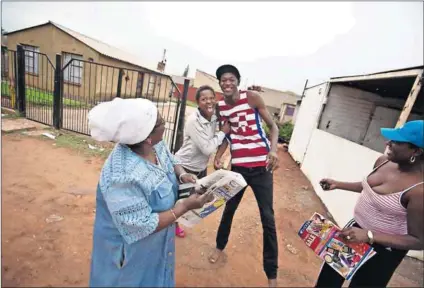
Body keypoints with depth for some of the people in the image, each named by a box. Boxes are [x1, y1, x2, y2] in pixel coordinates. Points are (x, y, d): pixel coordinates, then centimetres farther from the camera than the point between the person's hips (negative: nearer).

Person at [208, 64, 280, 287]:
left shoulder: (252, 97, -7)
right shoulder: (220, 107, 3)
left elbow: (272, 126, -5)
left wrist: (273, 149, -23)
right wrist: (218, 157, -3)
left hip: (261, 165, -3)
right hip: (238, 165, 3)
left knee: (268, 218, 2)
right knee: (229, 209, 17)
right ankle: (220, 246, 46)